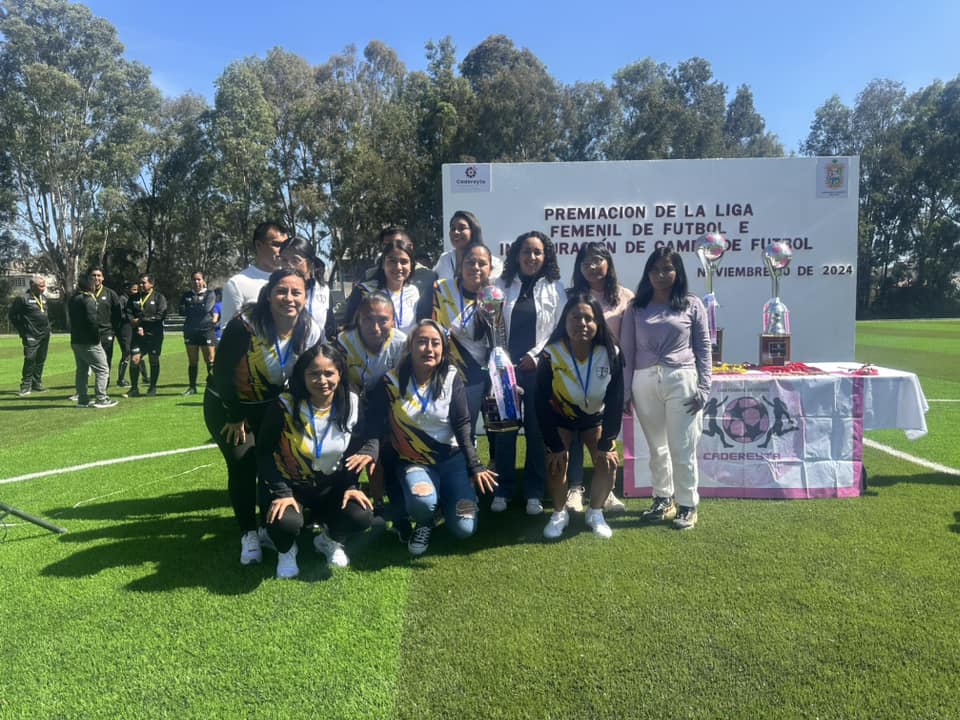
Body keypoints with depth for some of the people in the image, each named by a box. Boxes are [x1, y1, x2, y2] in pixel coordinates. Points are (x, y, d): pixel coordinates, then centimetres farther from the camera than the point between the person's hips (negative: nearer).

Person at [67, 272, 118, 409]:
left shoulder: (72, 300, 14)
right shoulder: (88, 300, -15)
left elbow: (70, 319, 17)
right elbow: (92, 320, -20)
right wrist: (96, 337, -12)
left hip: (75, 341, 9)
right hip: (89, 342, -9)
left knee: (82, 370, 15)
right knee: (102, 369, -3)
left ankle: (82, 399, 18)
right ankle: (101, 399, -5)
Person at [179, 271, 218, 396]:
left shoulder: (210, 294, 3)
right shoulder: (186, 295, 14)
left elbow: (207, 308, -12)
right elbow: (182, 311, 2)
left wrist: (190, 310, 0)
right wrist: (199, 310, -4)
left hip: (207, 330, -4)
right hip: (190, 331, 4)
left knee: (210, 360, -7)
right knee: (192, 361, 9)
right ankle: (192, 387, 17)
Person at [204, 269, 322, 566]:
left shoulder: (311, 333, -14)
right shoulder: (245, 325, -27)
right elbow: (222, 371, -19)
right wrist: (236, 417, -13)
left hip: (271, 406, 4)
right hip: (227, 405, -4)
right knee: (243, 463, -12)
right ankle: (248, 534, 5)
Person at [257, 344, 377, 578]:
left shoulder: (352, 404, -9)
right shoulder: (285, 407, -18)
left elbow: (356, 449, 2)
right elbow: (264, 453, -11)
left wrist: (351, 486, -10)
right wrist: (281, 493, -20)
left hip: (332, 485, 2)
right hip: (290, 484, -2)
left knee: (361, 516, -24)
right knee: (285, 522, -32)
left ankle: (328, 540, 13)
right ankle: (286, 550, 8)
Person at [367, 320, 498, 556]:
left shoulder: (451, 378, -7)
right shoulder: (392, 381, -8)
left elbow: (462, 425, -8)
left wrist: (475, 466, -15)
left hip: (452, 458, 1)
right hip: (415, 462, -1)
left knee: (464, 528, -12)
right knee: (422, 502, -34)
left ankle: (445, 496, 23)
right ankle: (424, 524, 6)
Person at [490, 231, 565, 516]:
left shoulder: (555, 287, 6)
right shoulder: (502, 285, 8)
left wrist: (536, 354, -8)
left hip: (539, 368, -1)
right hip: (505, 366, 1)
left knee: (537, 431, 4)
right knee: (504, 429, 4)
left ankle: (534, 493, 15)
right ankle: (502, 490, 16)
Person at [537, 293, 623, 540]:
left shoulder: (611, 354, -25)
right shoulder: (551, 354, -29)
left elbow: (615, 402, -16)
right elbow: (543, 403, -21)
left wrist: (606, 443, -15)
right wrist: (555, 445, -18)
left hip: (595, 418, 2)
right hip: (560, 418, -1)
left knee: (608, 462, -10)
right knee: (556, 463, -12)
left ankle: (596, 513, 14)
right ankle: (559, 513, 13)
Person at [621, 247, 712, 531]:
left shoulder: (692, 305, 4)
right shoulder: (635, 307, 8)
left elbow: (703, 348, 4)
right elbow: (626, 351, 7)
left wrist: (703, 388, -4)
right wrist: (625, 391, 3)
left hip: (681, 381, -2)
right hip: (644, 382, 2)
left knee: (682, 448, 1)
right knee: (656, 447, 12)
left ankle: (688, 505, 15)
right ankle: (663, 499, 27)